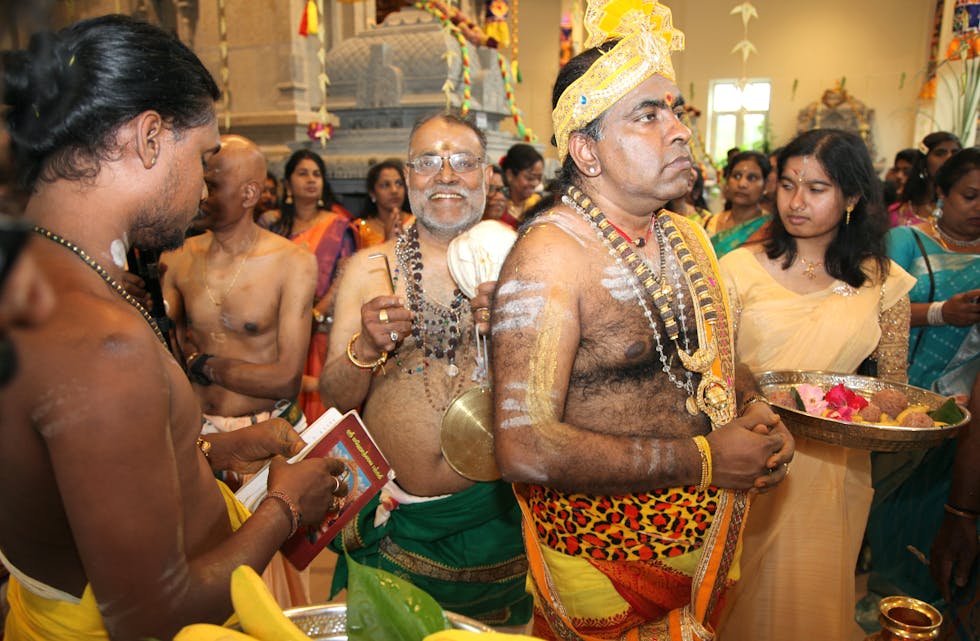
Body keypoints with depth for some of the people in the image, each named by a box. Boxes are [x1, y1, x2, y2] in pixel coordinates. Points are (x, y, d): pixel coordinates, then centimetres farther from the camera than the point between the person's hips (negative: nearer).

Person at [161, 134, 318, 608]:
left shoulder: (292, 263, -12)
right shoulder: (179, 258, 1)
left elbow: (285, 378, -15)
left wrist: (204, 364, -9)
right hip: (200, 431, 3)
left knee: (270, 569, 11)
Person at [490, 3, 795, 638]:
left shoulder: (688, 236, 2)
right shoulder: (550, 255, -24)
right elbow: (524, 447, -32)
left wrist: (755, 407, -4)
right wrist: (703, 461, -24)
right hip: (604, 556, -7)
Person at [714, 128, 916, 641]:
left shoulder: (883, 282, 2)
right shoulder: (740, 268, -5)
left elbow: (894, 386, 7)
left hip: (835, 461, 2)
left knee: (813, 594, 17)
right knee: (743, 590, 13)